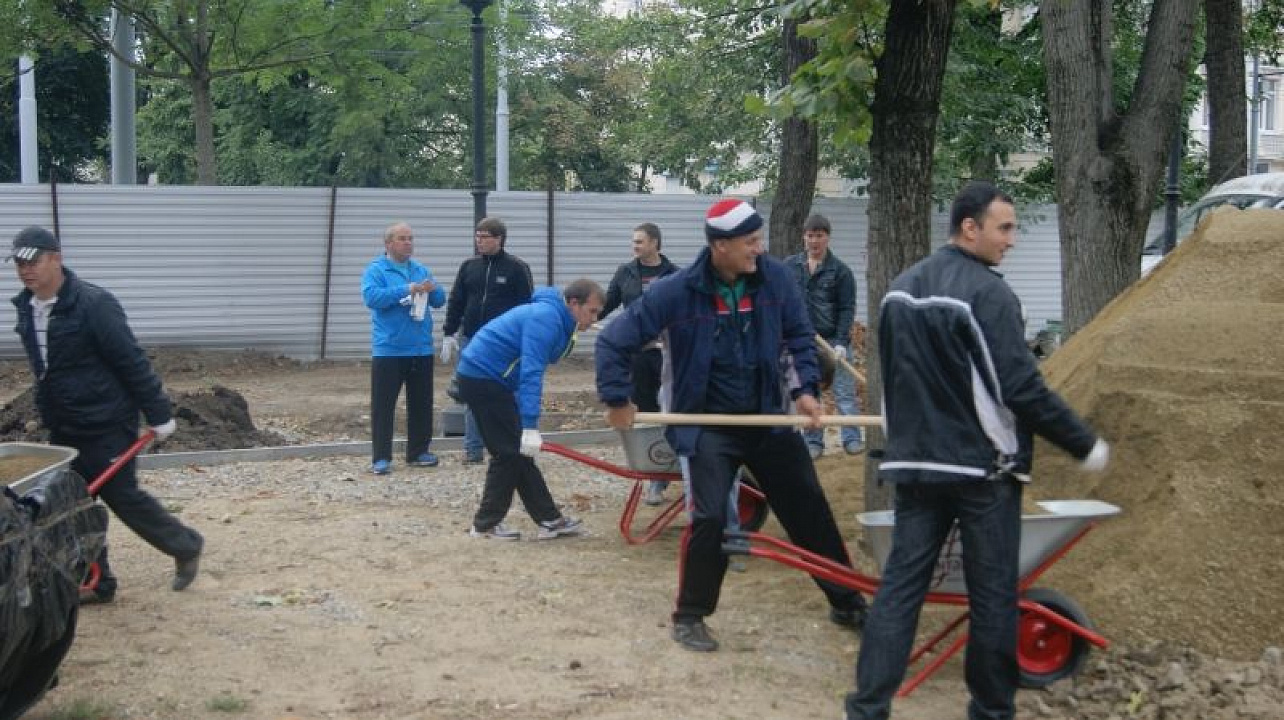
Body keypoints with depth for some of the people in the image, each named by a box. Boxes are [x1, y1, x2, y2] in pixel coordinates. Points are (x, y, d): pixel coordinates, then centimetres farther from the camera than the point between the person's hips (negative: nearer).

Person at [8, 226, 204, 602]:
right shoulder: (26, 308, 4)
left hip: (105, 426, -7)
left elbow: (132, 363, -18)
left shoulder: (95, 305, -20)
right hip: (63, 429, 7)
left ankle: (186, 546, 22)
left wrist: (159, 414, -15)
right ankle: (97, 582, 20)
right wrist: (51, 413, 20)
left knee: (122, 496, 0)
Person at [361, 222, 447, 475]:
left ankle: (418, 452, 21)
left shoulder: (421, 270, 13)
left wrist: (433, 289, -11)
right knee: (383, 405, -4)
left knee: (421, 403, 11)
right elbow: (371, 296, -20)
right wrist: (406, 289, -23)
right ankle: (381, 457, -2)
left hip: (421, 349, 5)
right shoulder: (376, 269, -4)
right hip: (388, 350, -5)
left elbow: (440, 300, 12)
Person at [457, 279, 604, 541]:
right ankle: (486, 523, 3)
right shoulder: (546, 319, -19)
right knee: (510, 452, -5)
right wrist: (530, 426, -31)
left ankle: (549, 520, 10)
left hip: (481, 375, 10)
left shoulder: (557, 320, 13)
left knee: (515, 451, 8)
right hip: (483, 378, -10)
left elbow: (529, 370, 19)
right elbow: (531, 374, -27)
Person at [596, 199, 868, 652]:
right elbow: (615, 341, -11)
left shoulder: (775, 278, -9)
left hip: (768, 419, 4)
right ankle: (690, 616, 8)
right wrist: (617, 400, -9)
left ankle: (847, 602, 26)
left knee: (811, 510, 10)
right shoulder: (677, 292, -19)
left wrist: (804, 387, -4)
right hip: (707, 427, -4)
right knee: (709, 518, -13)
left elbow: (799, 336, 7)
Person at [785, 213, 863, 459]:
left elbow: (847, 309, -6)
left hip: (834, 340, -3)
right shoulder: (789, 266, 5)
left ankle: (852, 439, 5)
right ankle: (813, 442, 14)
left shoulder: (840, 270, -3)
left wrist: (841, 342, -15)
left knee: (844, 392, -1)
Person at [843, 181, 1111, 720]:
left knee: (900, 584, 7)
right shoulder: (987, 292, -14)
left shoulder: (901, 289, 11)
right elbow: (1023, 389, -18)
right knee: (992, 594, 4)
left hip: (914, 462, 7)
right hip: (982, 467, -7)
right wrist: (1085, 445, -8)